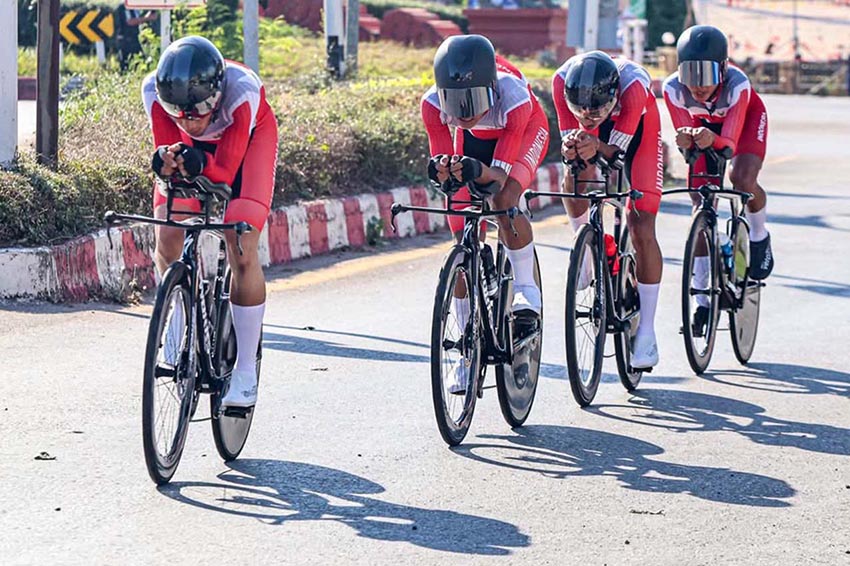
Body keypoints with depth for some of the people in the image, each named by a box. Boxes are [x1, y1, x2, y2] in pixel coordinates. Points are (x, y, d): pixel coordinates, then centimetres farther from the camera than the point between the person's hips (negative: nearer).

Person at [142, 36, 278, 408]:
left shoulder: (240, 91, -41)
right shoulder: (156, 91, -34)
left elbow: (225, 173, -36)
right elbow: (167, 149, -30)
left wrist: (200, 164, -58)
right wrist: (166, 161, -54)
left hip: (248, 137, -3)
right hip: (191, 145, 3)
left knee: (241, 251, -19)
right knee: (167, 244, -13)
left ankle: (245, 371, -9)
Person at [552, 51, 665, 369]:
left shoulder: (633, 84, -40)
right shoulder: (563, 81, -34)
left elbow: (616, 149, -37)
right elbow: (568, 137, -28)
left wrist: (597, 147, -59)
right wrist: (571, 148, -51)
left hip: (638, 128, -3)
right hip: (597, 137, 3)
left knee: (642, 230, -12)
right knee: (574, 180, -26)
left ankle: (646, 333, -7)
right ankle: (586, 255, 5)